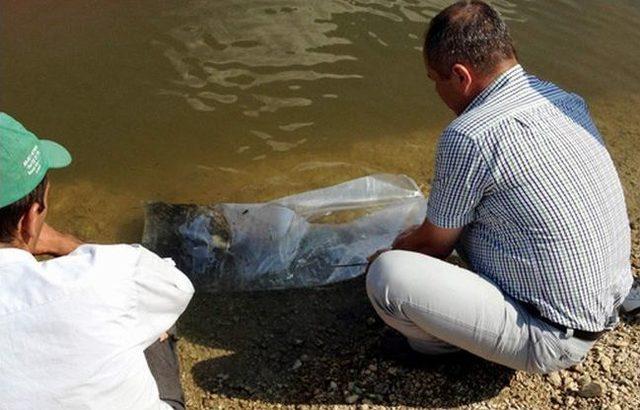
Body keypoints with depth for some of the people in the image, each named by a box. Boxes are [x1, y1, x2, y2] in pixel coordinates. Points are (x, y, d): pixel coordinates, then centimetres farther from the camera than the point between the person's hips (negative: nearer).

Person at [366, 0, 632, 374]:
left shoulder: (469, 136, -24)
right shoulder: (564, 99, 2)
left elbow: (435, 245, -7)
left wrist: (395, 251, 15)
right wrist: (420, 233, 26)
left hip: (554, 339, -9)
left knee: (386, 275, -16)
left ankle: (443, 344, 12)